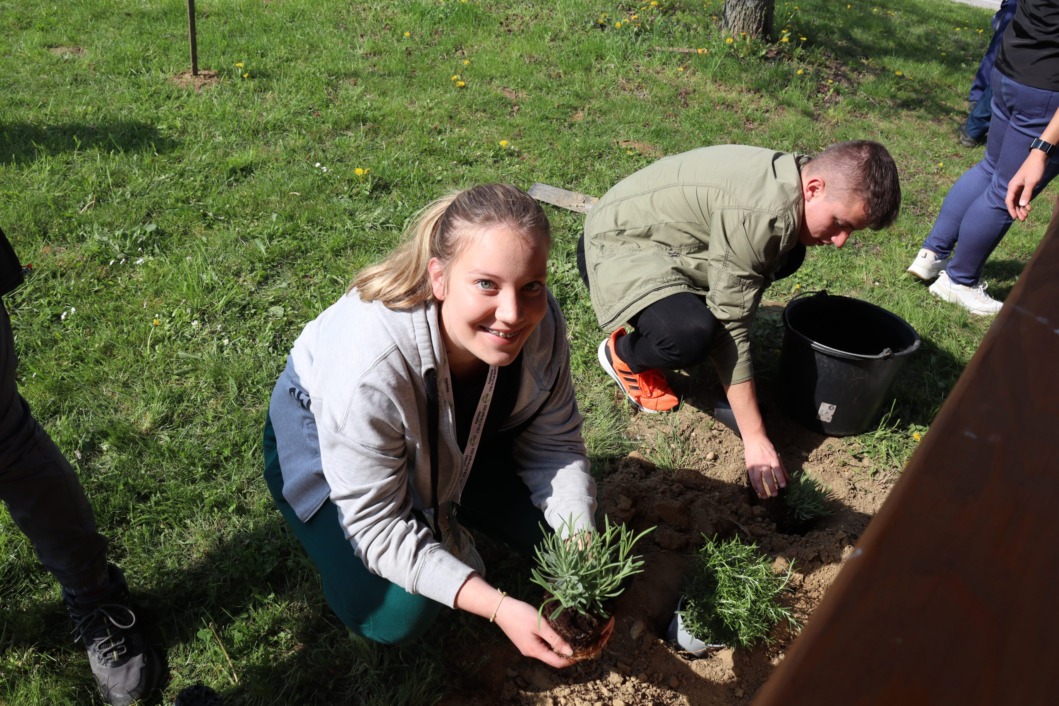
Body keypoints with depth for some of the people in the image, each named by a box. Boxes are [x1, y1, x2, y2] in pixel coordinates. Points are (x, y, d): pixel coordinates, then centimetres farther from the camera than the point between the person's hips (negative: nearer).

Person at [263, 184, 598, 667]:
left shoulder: (539, 322, -27)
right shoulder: (370, 360, -42)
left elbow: (555, 444, -14)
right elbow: (376, 524, -32)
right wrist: (498, 608, -38)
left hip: (456, 436, 5)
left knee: (564, 528, -2)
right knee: (397, 617, -19)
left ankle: (445, 508, 20)